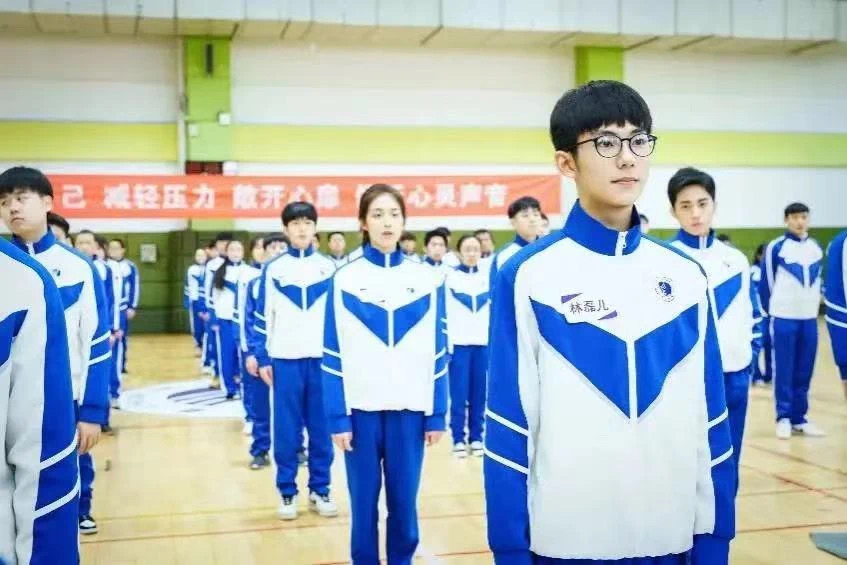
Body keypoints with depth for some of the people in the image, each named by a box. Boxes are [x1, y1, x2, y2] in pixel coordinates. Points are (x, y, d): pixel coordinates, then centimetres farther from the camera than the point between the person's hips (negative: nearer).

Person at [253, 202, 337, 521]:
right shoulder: (273, 269, 3)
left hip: (322, 358, 1)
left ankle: (320, 490, 18)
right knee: (287, 431, 3)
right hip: (285, 359, -1)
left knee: (322, 429, 5)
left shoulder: (329, 268, 6)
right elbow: (264, 316, 3)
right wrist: (262, 358, -2)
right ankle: (287, 493, 15)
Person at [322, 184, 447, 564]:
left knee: (404, 501, 7)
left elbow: (437, 353, 4)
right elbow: (333, 355, -1)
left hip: (410, 409, 1)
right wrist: (337, 417, -6)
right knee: (364, 503, 6)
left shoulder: (427, 280, 3)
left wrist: (437, 415, 2)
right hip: (361, 409, -1)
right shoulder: (344, 280, -1)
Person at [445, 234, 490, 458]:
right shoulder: (450, 278, 1)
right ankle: (458, 439, 6)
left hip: (484, 343, 2)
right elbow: (442, 311, 0)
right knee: (459, 394, -3)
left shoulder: (489, 277, 10)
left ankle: (476, 438, 13)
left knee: (480, 394, 4)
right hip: (458, 343, -2)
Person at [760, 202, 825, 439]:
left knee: (804, 371, 6)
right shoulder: (776, 247, -5)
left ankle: (799, 417, 14)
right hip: (783, 318, -4)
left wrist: (814, 306, 15)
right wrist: (769, 309, 5)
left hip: (809, 318, 4)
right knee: (783, 370, -1)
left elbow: (818, 279, 19)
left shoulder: (816, 248, 10)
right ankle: (784, 417, 7)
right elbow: (766, 281, 0)